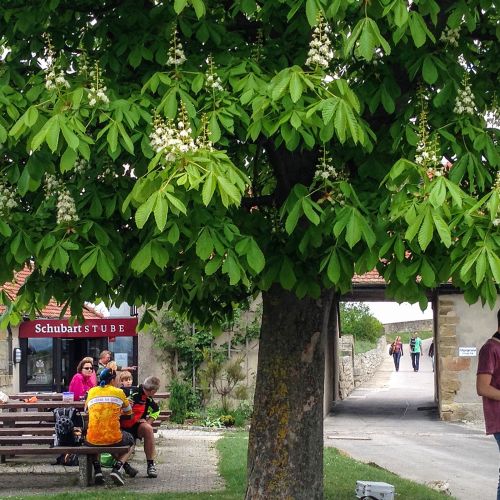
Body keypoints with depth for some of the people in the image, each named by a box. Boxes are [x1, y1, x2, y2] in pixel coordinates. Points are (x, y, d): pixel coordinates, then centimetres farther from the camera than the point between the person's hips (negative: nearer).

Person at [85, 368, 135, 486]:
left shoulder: (91, 392, 7)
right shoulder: (119, 392, 3)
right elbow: (128, 412, 18)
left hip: (93, 440, 2)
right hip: (114, 439, -2)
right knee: (131, 441, 31)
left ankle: (97, 470, 15)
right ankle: (117, 468, 6)